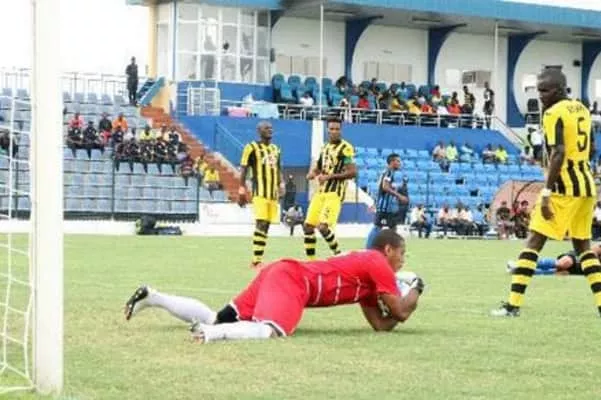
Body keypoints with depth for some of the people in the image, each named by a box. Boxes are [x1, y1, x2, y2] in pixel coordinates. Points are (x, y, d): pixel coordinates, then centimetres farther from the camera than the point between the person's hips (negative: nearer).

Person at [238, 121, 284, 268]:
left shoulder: (276, 149, 18)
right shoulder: (252, 148, -2)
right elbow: (243, 170, -4)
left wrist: (281, 184, 10)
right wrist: (242, 190, -10)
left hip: (273, 193, 7)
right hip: (260, 192, -7)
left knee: (266, 225, 5)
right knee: (261, 223, -15)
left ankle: (258, 259, 9)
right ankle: (256, 260, -16)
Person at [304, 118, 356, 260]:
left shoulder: (346, 148, -8)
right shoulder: (325, 147, 16)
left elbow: (352, 172, -16)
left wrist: (329, 176, -17)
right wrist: (313, 172, 5)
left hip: (335, 193, -8)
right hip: (321, 192, 8)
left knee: (323, 227, -20)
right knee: (308, 226, 5)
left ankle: (339, 256, -1)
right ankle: (310, 260, 14)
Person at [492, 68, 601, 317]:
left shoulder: (554, 113, -11)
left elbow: (558, 154, -20)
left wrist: (546, 193, -21)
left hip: (564, 187, -8)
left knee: (533, 242, -4)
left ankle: (514, 304, -8)